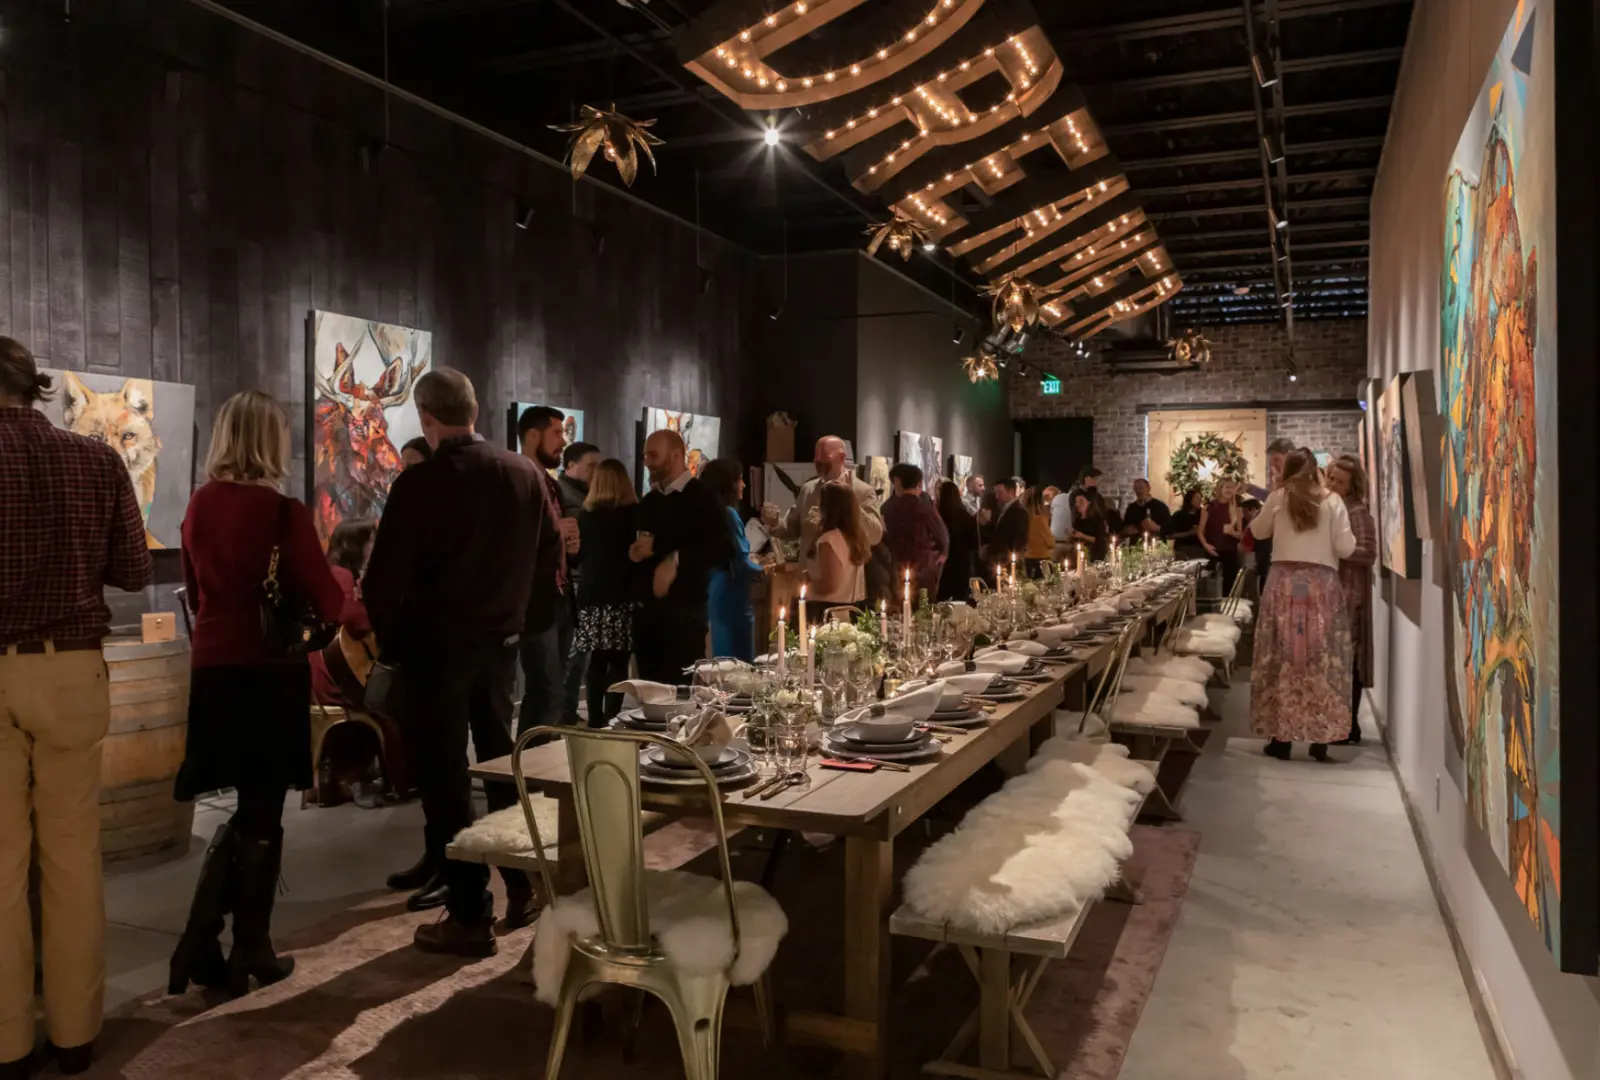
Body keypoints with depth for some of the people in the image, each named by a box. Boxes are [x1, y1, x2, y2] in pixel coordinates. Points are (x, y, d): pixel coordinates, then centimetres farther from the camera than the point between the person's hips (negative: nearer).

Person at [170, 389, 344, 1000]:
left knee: (242, 808, 17)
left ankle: (200, 946, 12)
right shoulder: (283, 512, -15)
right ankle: (250, 952, 17)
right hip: (270, 668, -5)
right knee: (261, 815, 7)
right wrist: (339, 589, 9)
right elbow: (328, 601, -12)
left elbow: (196, 591, 16)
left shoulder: (199, 505, 3)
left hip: (213, 665, 5)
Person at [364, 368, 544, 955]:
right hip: (501, 640, 5)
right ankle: (522, 888, 26)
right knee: (502, 763, 18)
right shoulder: (526, 473, 0)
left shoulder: (418, 483, -14)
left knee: (445, 778, 4)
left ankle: (470, 917, 8)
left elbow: (385, 580, -13)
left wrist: (391, 641, 2)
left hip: (436, 644, -5)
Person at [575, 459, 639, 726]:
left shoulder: (585, 514, 6)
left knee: (597, 663, 8)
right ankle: (610, 721, -6)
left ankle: (596, 721, 10)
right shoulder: (634, 513, -3)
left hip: (592, 595, 3)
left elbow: (578, 553, 14)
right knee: (618, 663, -1)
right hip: (622, 595, -3)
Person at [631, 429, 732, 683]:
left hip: (684, 608, -6)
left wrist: (677, 559, -23)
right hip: (647, 607, 6)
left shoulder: (702, 498, -5)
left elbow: (723, 548, -16)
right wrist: (634, 551, 4)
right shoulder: (649, 501, 17)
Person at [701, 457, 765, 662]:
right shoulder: (728, 513, -15)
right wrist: (761, 569, 1)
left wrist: (754, 566, 13)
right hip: (732, 599, -9)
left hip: (717, 595, 9)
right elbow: (740, 563, -18)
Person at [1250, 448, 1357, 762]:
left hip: (1284, 583, 1)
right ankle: (1321, 739, 7)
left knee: (1282, 659, 4)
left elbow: (1258, 532, 20)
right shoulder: (1331, 501, 0)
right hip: (1322, 584, 0)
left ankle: (1281, 737, 6)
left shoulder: (1278, 498, 4)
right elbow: (1346, 548, -1)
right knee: (1322, 661, 5)